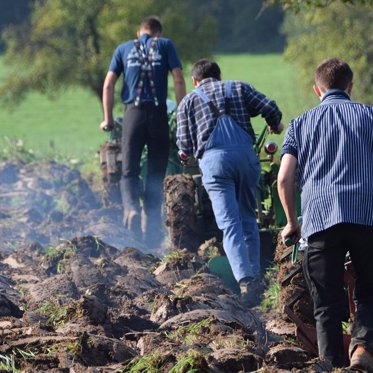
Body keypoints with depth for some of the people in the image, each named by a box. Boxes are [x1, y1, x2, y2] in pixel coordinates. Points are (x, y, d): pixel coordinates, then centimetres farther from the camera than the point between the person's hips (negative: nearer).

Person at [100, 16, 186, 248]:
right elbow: (179, 79, -1)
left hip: (133, 113, 0)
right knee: (156, 174, 7)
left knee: (129, 171, 3)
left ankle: (131, 207, -28)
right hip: (159, 113, 0)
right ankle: (153, 236, 9)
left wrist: (108, 119, 12)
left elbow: (108, 85, 7)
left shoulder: (124, 49, 14)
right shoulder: (165, 46, 10)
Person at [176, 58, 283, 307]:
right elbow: (269, 107, 9)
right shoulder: (239, 88, 21)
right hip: (245, 154, 2)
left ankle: (245, 280, -23)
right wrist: (276, 125, 31)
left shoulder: (188, 101, 19)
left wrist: (186, 151, 36)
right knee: (248, 218, 17)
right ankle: (255, 276, 16)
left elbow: (185, 144, 12)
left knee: (230, 224, -8)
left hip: (213, 158, -2)